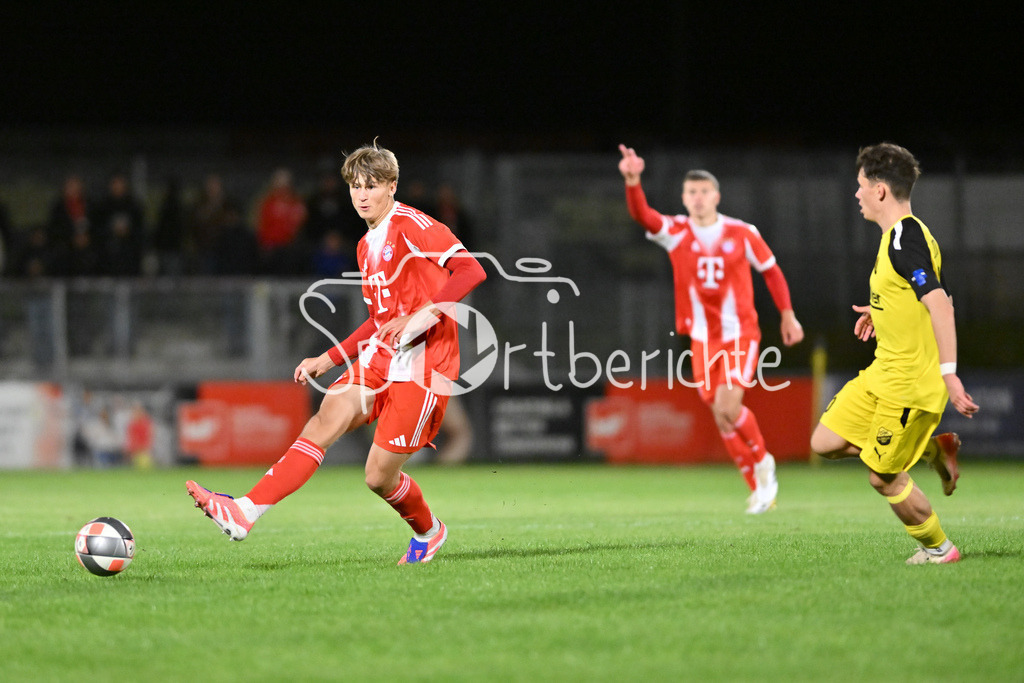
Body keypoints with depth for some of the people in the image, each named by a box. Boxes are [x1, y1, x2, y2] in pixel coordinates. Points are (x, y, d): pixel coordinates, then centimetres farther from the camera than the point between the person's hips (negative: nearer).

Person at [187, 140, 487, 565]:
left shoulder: (412, 225, -9)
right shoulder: (367, 247, 19)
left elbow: (472, 271, -20)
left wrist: (424, 315, -28)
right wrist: (327, 360, 23)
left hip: (423, 364, -7)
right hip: (380, 357, 7)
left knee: (379, 476, -7)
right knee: (325, 420, -16)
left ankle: (428, 532, 25)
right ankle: (245, 512, -28)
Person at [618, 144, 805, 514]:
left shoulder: (742, 233, -4)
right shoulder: (676, 232, -4)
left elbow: (771, 270, 8)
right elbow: (642, 215, -23)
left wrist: (787, 315, 4)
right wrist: (632, 181, -41)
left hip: (740, 334, -3)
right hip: (703, 338, 3)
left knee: (727, 407, -19)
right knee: (721, 416, 4)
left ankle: (762, 460, 8)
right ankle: (759, 488, 19)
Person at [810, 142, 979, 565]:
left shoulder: (905, 239, -21)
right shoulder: (898, 235, 11)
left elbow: (940, 303, -28)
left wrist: (948, 373, -31)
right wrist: (882, 313, 23)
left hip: (911, 383, -10)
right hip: (884, 373, 10)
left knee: (883, 478, -1)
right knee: (825, 442, 9)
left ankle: (938, 549, 19)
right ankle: (934, 449, 15)